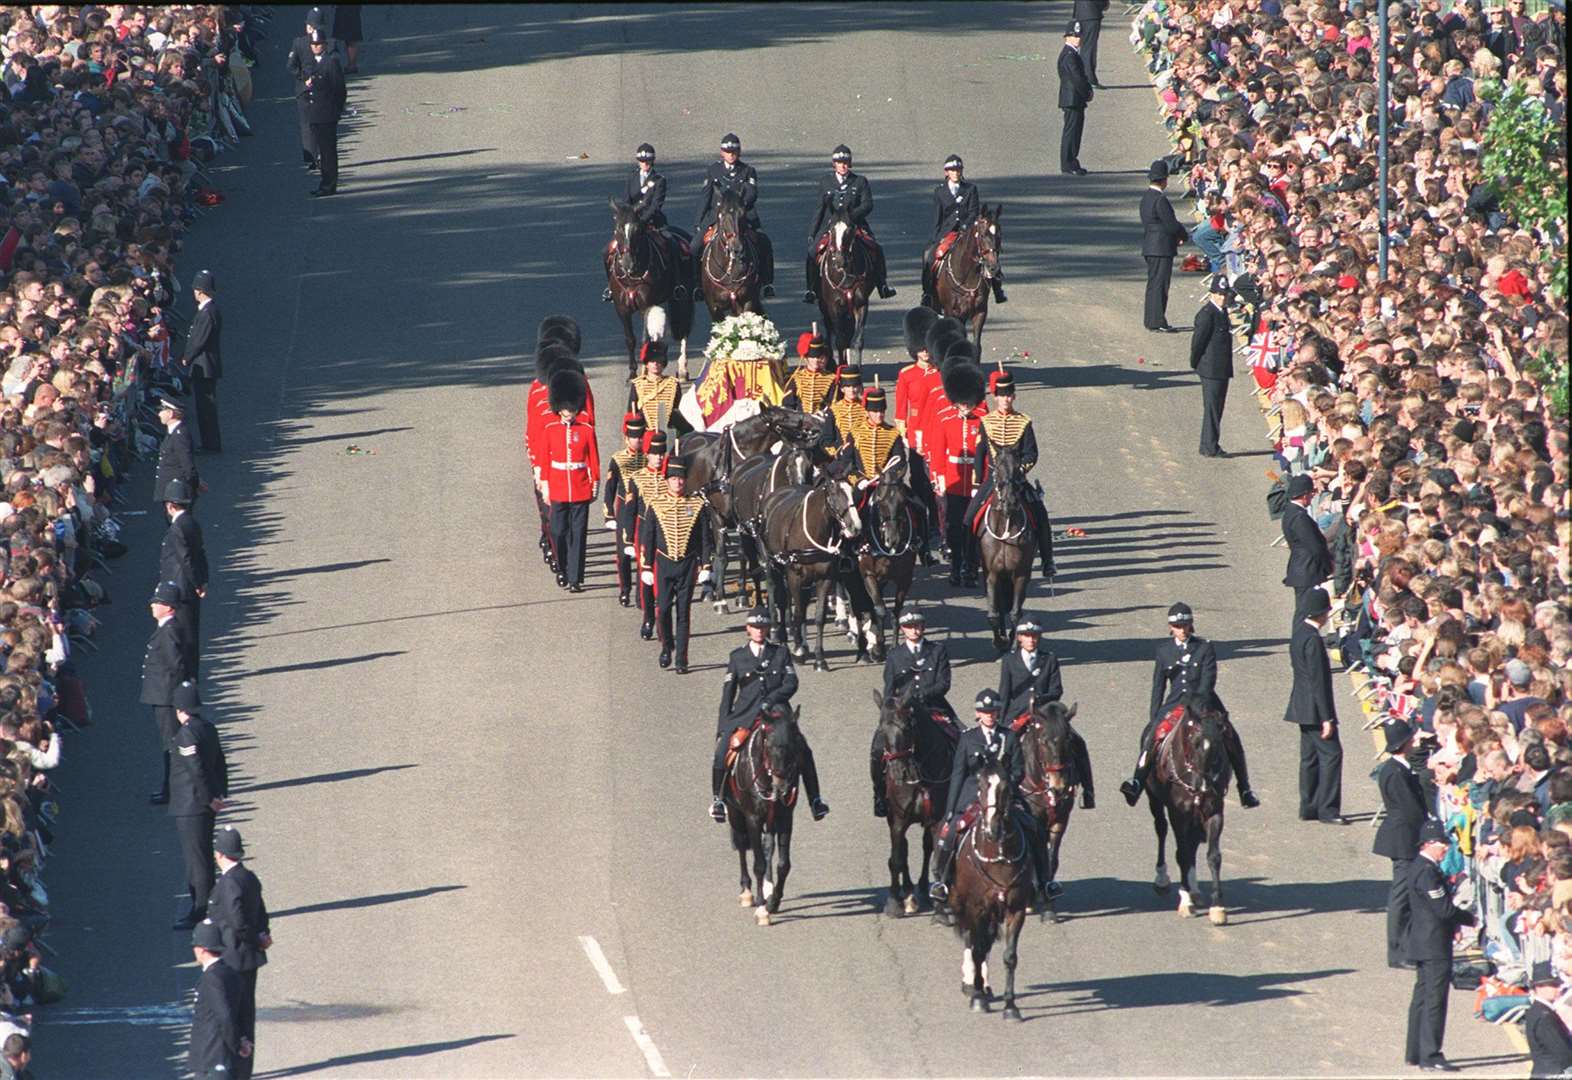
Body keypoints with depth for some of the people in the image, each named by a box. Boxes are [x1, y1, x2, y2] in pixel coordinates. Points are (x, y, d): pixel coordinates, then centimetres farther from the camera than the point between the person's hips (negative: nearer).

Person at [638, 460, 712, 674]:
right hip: (664, 565, 0)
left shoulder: (698, 505, 0)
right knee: (663, 610, -5)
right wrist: (647, 567, 0)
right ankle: (667, 646, 21)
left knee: (683, 613, 0)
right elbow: (647, 538, 3)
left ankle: (682, 660, 4)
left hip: (688, 565, 0)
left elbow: (705, 538, 4)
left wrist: (706, 566, -1)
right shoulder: (655, 505, 0)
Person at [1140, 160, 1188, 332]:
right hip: (1162, 248, -9)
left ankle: (1150, 320, 20)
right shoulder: (1160, 200, -19)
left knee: (1153, 284, 15)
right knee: (1160, 284, -5)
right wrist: (1184, 236, 1)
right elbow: (1172, 224, -18)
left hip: (1149, 246, 9)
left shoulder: (1146, 198, 11)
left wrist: (1177, 235, 11)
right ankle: (1157, 321, -4)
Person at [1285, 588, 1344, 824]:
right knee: (1331, 753, -7)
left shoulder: (1299, 633, 6)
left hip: (1302, 706, 10)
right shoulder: (1313, 639, -21)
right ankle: (1327, 809, -8)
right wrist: (1326, 718, -20)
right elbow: (1317, 681, -21)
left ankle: (1308, 807, 19)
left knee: (1310, 756, 14)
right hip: (1315, 707, -10)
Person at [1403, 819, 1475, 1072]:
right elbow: (1444, 909, -21)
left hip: (1422, 943, 11)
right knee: (1435, 1000, -7)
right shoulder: (1427, 872, -20)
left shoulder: (1419, 868, 13)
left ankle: (1415, 1053, 21)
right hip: (1435, 945, -11)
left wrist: (1455, 922, 12)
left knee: (1422, 998, 15)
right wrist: (1469, 919, -6)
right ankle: (1430, 1055, -6)